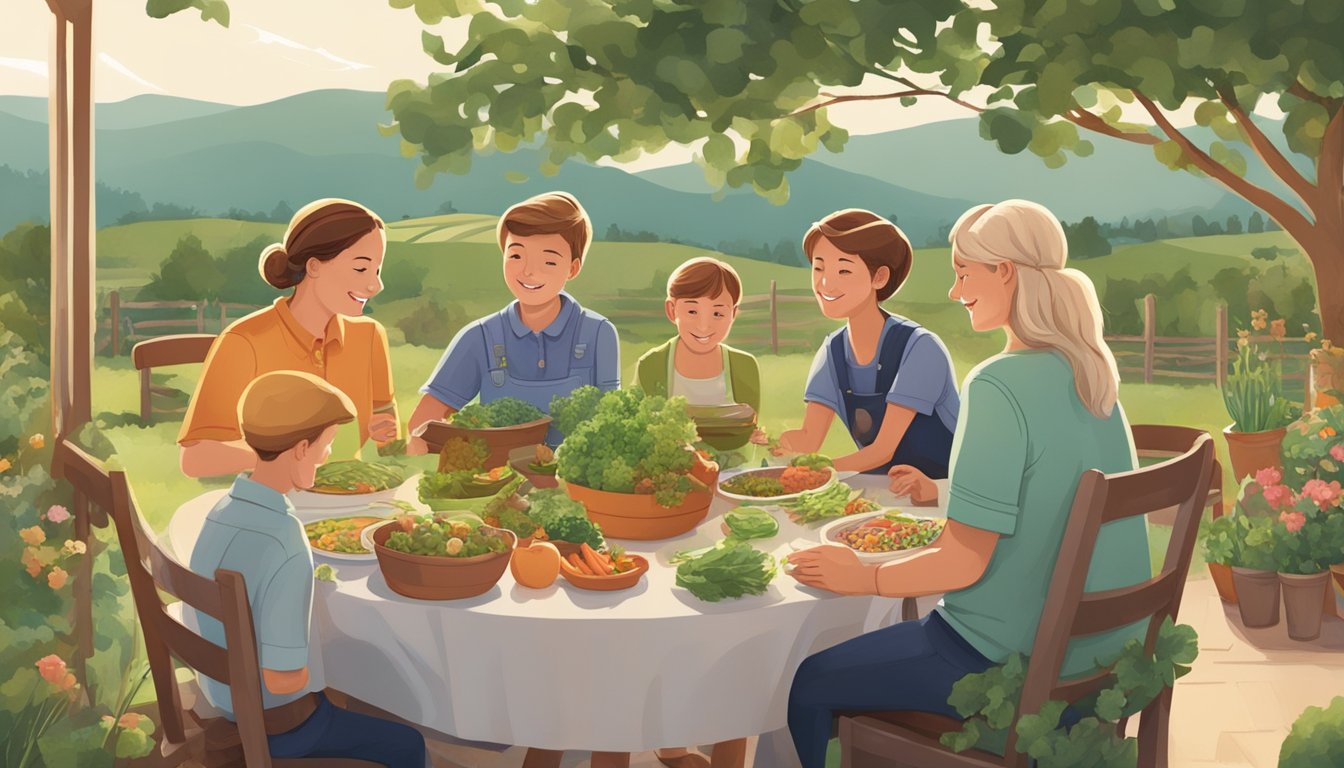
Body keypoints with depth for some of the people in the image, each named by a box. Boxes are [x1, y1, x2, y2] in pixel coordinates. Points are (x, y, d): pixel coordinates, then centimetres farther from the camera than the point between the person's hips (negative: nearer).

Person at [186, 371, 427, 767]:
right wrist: (313, 668, -8)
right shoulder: (286, 549, -34)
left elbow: (208, 624, 4)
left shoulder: (220, 514, -8)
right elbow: (284, 678, -29)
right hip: (275, 721, -8)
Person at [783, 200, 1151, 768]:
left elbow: (963, 564, -22)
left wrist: (860, 578, -8)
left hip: (1012, 662, -9)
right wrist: (947, 490, 21)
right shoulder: (1090, 371, 3)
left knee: (809, 687, 5)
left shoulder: (998, 385, -23)